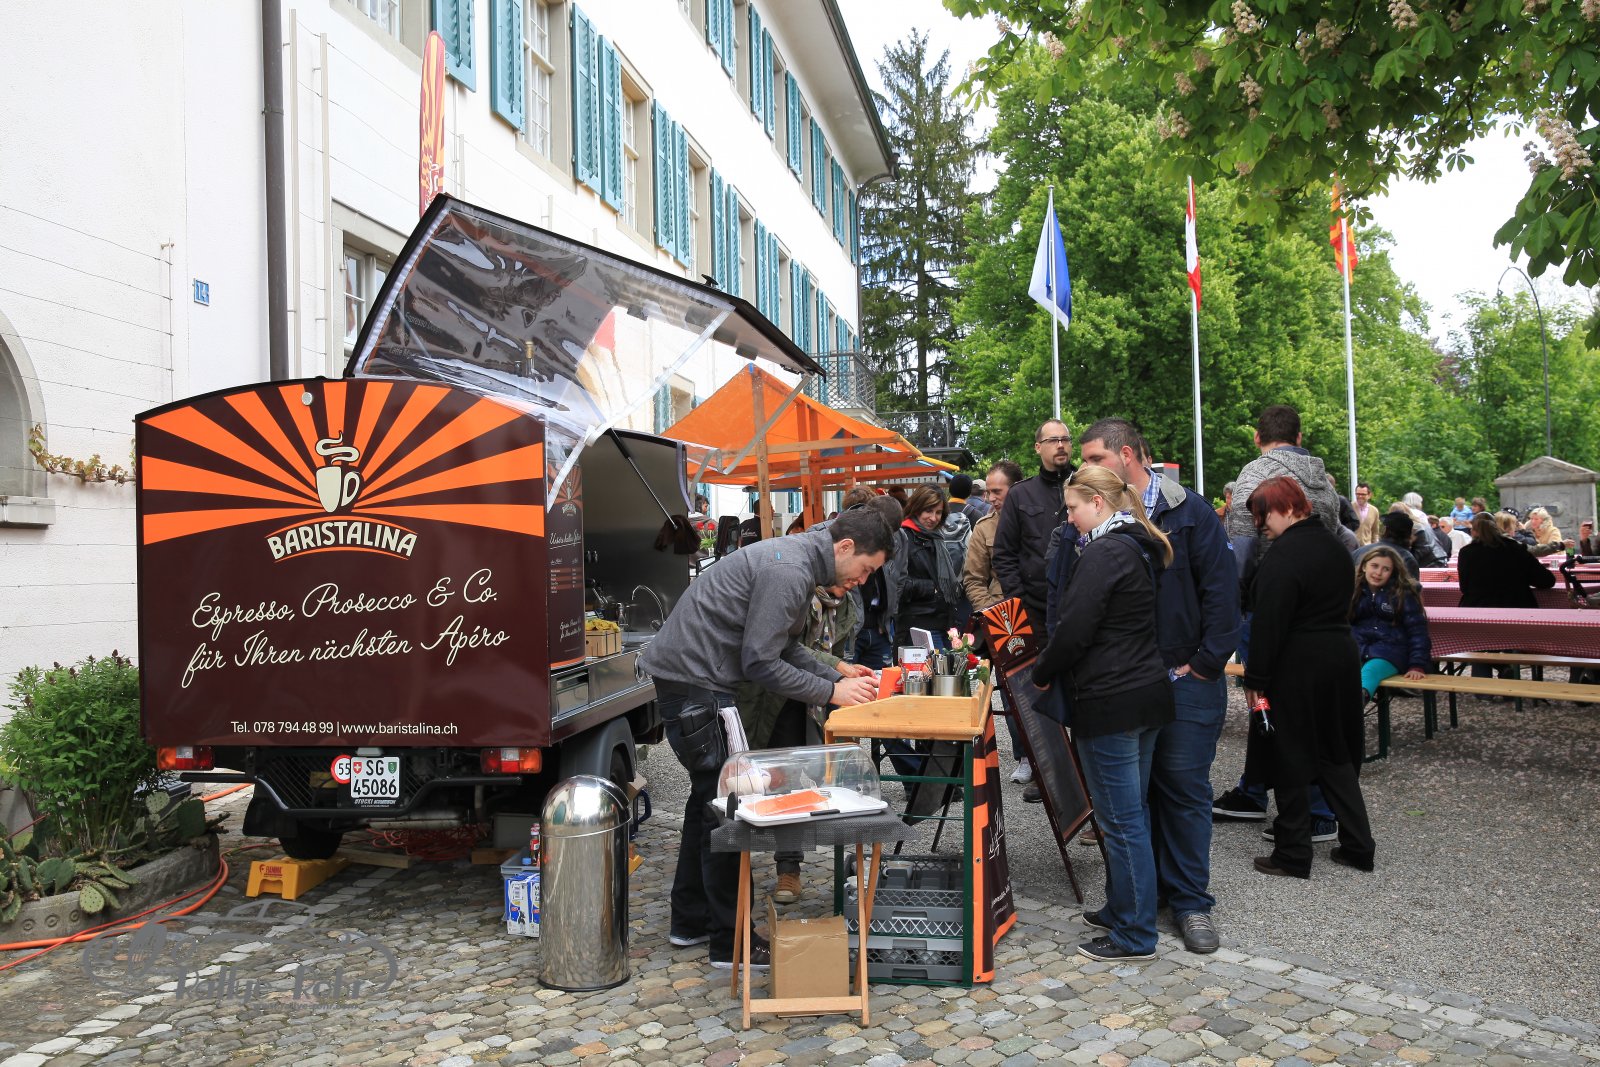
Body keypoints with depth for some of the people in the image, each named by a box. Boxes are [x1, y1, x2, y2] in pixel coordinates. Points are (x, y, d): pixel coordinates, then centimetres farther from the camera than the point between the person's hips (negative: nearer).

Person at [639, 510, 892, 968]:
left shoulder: (798, 561, 11)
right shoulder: (787, 571, -22)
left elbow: (784, 646, 15)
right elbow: (760, 662, -22)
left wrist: (837, 675, 4)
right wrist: (831, 692, -15)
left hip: (693, 678, 11)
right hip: (692, 682, -11)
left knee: (710, 798, 19)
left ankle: (690, 921, 31)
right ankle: (732, 943, 5)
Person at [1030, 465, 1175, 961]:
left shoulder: (1103, 553, -16)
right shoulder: (1140, 548, 13)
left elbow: (1075, 629, -20)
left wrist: (1042, 673, -3)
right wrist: (1056, 668, 18)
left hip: (1110, 703, -10)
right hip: (1147, 693, 10)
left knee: (1121, 819, 0)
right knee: (1132, 812, 18)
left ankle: (1134, 935, 10)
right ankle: (1123, 910, 31)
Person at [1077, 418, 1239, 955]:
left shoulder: (1188, 512, -4)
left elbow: (1222, 589, -6)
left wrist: (1205, 663, -10)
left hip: (1185, 679, -3)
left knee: (1185, 789, 3)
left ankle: (1191, 901, 16)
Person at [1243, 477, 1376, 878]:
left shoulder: (1284, 555, -20)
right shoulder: (1333, 545, 10)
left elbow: (1269, 623, -21)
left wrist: (1254, 678, -15)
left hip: (1297, 668, -9)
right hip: (1341, 658, 9)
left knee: (1291, 759, 2)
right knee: (1337, 754, 18)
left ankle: (1293, 855, 10)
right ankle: (1358, 845, 22)